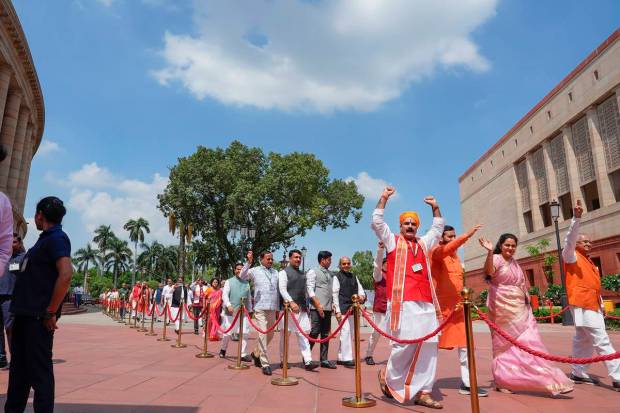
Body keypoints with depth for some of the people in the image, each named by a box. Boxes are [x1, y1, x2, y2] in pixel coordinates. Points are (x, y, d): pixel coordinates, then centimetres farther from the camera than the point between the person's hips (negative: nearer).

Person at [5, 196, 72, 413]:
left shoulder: (56, 238, -13)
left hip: (38, 316, -10)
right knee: (19, 369, 18)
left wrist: (50, 312, -22)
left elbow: (66, 274, -26)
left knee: (39, 371, -3)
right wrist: (19, 310, 17)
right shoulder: (44, 239, 17)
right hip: (24, 314, 10)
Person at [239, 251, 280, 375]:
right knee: (263, 334, -7)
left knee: (270, 335, 15)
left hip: (272, 309, 5)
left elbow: (279, 290, 15)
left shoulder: (276, 272, 12)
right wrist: (249, 262, -31)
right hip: (260, 308, -5)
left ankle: (256, 354, 37)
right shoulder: (255, 271, 0)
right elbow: (242, 276, -17)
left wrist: (279, 307, 13)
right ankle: (265, 364, 0)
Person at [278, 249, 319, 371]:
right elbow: (282, 289, -13)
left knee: (303, 334, 1)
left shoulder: (302, 274, 18)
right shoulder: (284, 272, -3)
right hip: (289, 308, -6)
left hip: (302, 308, 6)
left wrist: (306, 305, 15)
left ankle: (308, 361, -2)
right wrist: (291, 302, -24)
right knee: (285, 334, 4)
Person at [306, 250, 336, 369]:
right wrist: (318, 305, -16)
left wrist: (333, 304, 5)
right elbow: (310, 290, -9)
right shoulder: (313, 272, -1)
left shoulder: (330, 274, 17)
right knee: (314, 333, -7)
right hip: (317, 308, -6)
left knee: (326, 334, 8)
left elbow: (332, 291, 17)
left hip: (328, 308, 6)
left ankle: (324, 360, 15)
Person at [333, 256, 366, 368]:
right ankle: (347, 359, -8)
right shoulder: (337, 277, -2)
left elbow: (360, 290, 15)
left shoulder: (354, 277, 16)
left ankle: (341, 358, 21)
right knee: (346, 331, -13)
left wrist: (362, 296, -9)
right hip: (342, 309, -7)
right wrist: (337, 311, -13)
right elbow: (335, 294, -6)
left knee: (349, 333, 10)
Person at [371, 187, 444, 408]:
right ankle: (388, 377, 15)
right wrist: (384, 198, 4)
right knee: (405, 343, -10)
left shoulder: (423, 243, 24)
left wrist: (435, 207, 29)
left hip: (426, 303, 5)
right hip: (403, 302, -5)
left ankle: (422, 392, 6)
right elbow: (377, 221, 3)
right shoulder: (393, 241, 11)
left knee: (429, 345, -1)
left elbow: (438, 227, 37)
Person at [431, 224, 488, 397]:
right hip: (440, 306, -7)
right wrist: (467, 235, -42)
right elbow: (447, 249, -33)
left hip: (457, 305, 7)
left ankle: (467, 383, 12)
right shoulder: (436, 252, -8)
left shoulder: (456, 256, 16)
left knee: (464, 343, 5)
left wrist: (463, 299, 17)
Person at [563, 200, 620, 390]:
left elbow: (595, 287, 23)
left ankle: (578, 373, 21)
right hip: (582, 305, -8)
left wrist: (601, 306, 20)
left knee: (583, 340, 13)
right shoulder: (572, 257, -3)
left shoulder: (590, 263, 20)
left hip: (592, 305, 8)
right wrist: (576, 218, -32)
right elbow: (569, 239, -21)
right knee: (602, 342, -10)